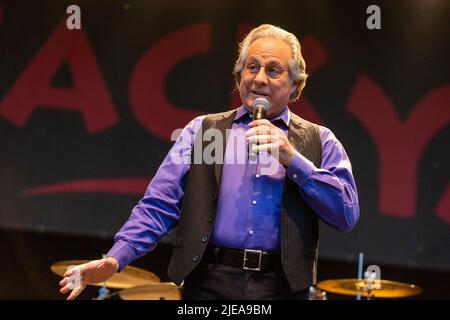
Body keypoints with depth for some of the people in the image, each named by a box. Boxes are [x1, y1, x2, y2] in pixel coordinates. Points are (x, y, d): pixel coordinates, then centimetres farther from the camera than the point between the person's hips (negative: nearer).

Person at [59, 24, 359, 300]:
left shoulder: (319, 142, 8)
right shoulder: (202, 131, 8)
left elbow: (348, 214, -3)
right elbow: (159, 205, 1)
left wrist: (292, 158, -10)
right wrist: (115, 258, -14)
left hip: (283, 287, 0)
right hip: (210, 284, 0)